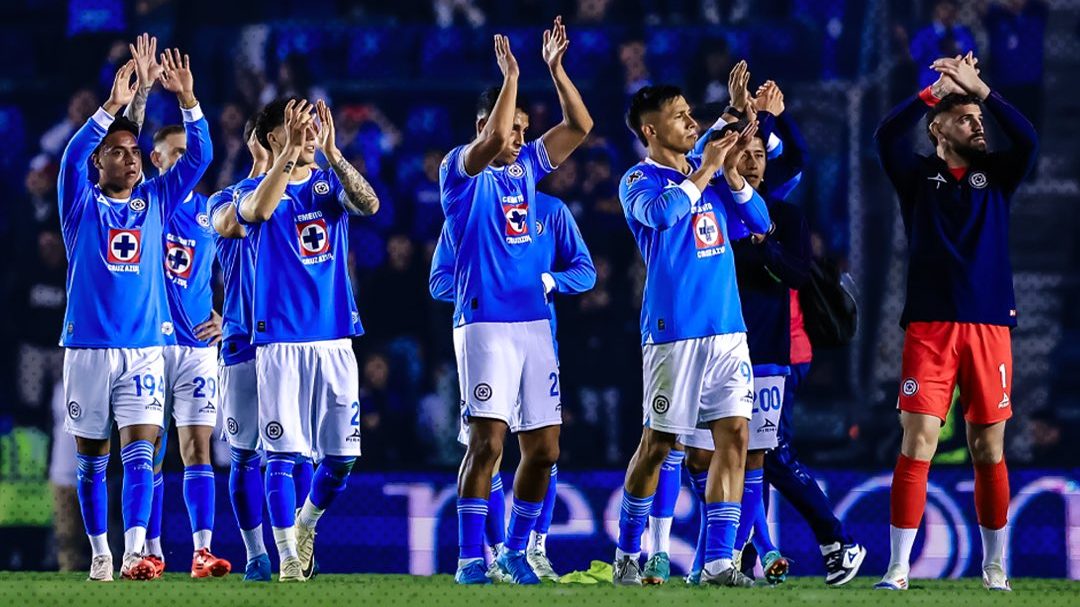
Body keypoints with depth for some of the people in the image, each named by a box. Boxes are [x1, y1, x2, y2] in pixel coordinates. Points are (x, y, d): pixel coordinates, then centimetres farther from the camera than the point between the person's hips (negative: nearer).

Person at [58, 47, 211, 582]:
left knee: (140, 452, -11)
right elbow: (72, 157, -16)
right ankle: (100, 553, 15)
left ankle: (135, 553, -21)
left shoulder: (156, 200, 10)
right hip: (87, 347, -1)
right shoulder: (81, 204, 2)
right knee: (91, 458, 6)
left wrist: (186, 99, -12)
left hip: (146, 347, 1)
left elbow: (198, 156, 2)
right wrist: (113, 106, -27)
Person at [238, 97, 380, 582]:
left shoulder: (330, 183, 10)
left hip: (334, 338, 3)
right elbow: (258, 209, -23)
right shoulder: (256, 189, 2)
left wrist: (331, 152, -23)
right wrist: (291, 152, -33)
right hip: (279, 340, -3)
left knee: (342, 455, 3)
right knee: (282, 453, -6)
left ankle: (305, 524, 28)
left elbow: (370, 205, -12)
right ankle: (288, 554, 1)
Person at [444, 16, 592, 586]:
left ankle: (515, 549, 19)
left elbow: (579, 126, 13)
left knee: (542, 449, 6)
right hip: (485, 324, -7)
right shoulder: (461, 170, -4)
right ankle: (470, 558, -9)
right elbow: (491, 141, -24)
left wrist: (555, 68, 5)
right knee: (488, 443, -13)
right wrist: (510, 76, -18)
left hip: (535, 324, 7)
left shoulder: (525, 167, 15)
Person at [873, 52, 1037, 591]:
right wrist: (937, 90, -11)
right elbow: (886, 136, -10)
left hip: (989, 326, 2)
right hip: (930, 326, -2)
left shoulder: (996, 175, 12)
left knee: (989, 450, 5)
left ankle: (994, 565, 15)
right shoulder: (918, 177, 8)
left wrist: (980, 89, -12)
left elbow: (1027, 139, -7)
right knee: (916, 444, -8)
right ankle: (898, 567, -7)